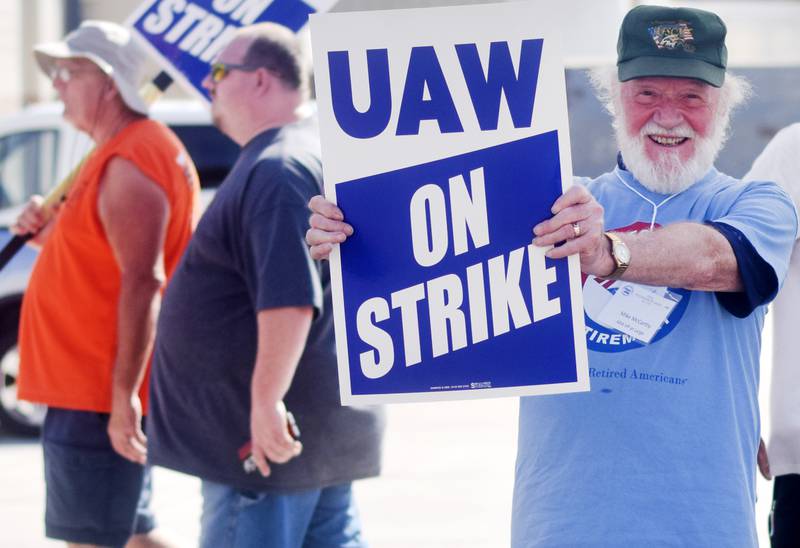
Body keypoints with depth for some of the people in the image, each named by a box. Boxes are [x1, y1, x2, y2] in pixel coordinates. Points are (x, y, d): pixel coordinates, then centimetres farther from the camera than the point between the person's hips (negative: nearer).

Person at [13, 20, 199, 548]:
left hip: (98, 398, -11)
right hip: (101, 389, 11)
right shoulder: (124, 152, 17)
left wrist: (123, 393, -27)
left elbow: (141, 282, -24)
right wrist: (50, 231, 6)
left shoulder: (128, 163, -17)